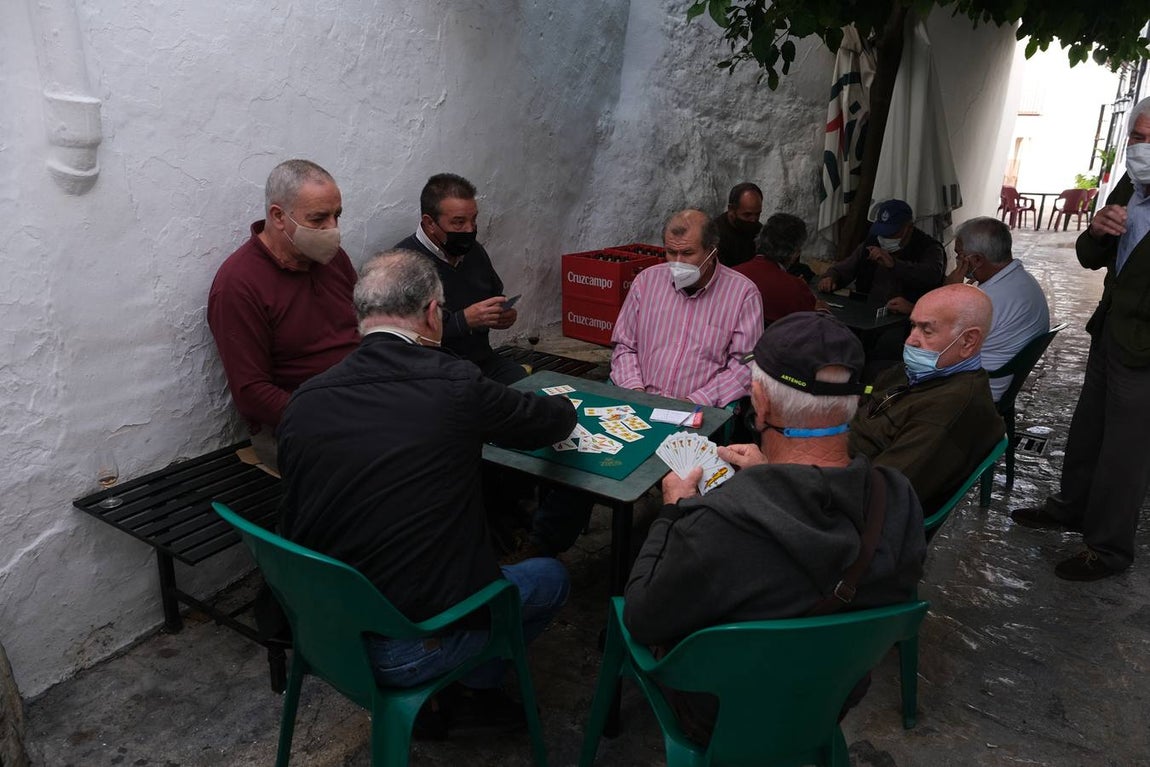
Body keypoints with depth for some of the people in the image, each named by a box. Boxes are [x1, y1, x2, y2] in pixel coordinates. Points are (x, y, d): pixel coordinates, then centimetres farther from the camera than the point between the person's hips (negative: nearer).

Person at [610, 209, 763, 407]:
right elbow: (625, 347, 14)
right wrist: (635, 390, -4)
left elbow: (744, 366, -4)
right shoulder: (646, 280, 11)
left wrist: (694, 402, -14)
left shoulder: (744, 293, 1)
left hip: (699, 411, -1)